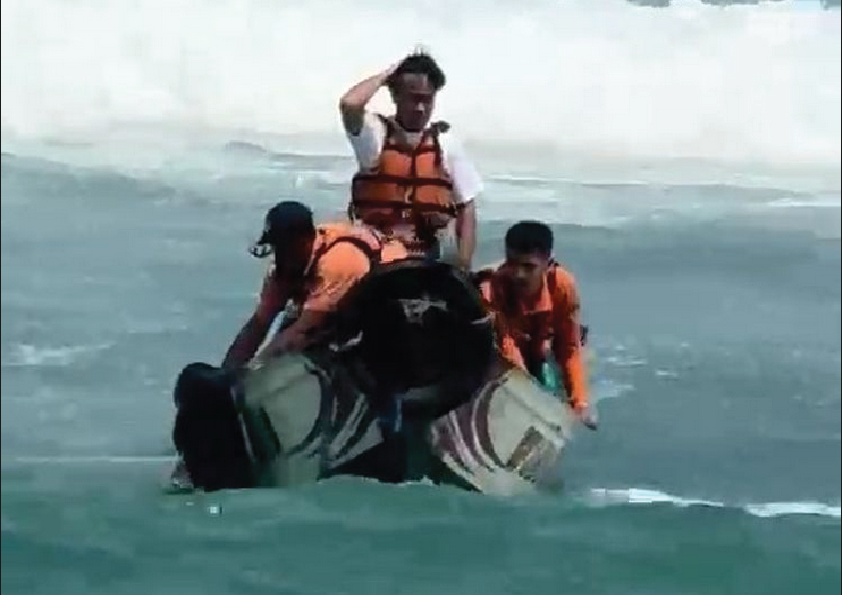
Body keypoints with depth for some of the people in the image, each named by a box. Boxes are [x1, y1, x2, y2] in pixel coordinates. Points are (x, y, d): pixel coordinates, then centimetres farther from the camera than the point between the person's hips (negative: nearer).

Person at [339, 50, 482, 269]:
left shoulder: (446, 142, 4)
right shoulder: (376, 134, -2)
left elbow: (467, 206, 7)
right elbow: (350, 104, -24)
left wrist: (464, 261, -1)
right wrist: (383, 77, -7)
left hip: (426, 259, 2)